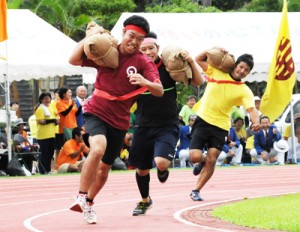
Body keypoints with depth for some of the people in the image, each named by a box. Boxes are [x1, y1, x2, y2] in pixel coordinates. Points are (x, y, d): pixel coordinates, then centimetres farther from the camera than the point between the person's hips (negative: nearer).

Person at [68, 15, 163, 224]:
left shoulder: (143, 62, -6)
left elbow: (159, 91, -17)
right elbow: (74, 60, -6)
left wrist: (144, 82, -39)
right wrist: (89, 37, -13)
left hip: (119, 121, 2)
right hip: (96, 112, -2)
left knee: (105, 167, 12)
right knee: (98, 149, -31)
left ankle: (89, 202, 37)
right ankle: (81, 197, -22)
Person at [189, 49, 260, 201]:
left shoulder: (245, 91, -1)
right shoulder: (217, 73, 1)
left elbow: (251, 109, -15)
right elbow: (198, 59, 8)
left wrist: (256, 122, -36)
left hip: (221, 127, 0)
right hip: (203, 120, 0)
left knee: (211, 160, -9)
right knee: (195, 157, -13)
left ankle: (196, 191, 6)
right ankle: (202, 162, 26)